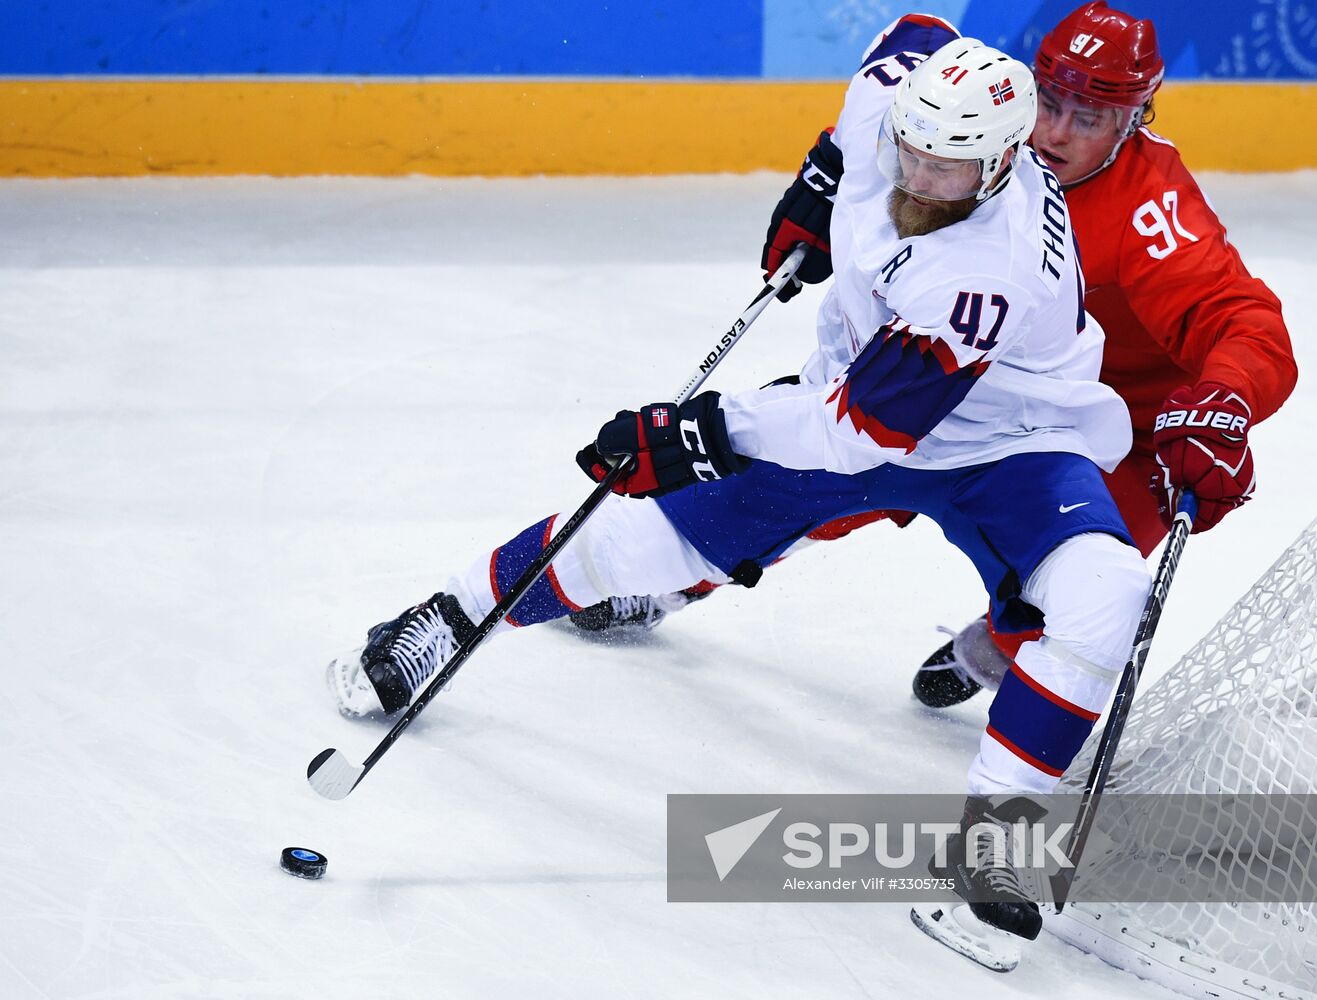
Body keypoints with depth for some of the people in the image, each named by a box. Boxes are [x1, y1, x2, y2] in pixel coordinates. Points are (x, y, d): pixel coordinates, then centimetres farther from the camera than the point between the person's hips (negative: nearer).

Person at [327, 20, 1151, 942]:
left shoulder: (996, 271, -39)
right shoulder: (892, 96, -21)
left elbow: (866, 429, -37)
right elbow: (916, 34, 7)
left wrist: (706, 429, -35)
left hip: (1004, 443, -5)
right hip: (857, 382, 5)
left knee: (1102, 594, -30)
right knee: (661, 524, -2)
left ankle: (988, 823, -18)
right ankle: (451, 618, 17)